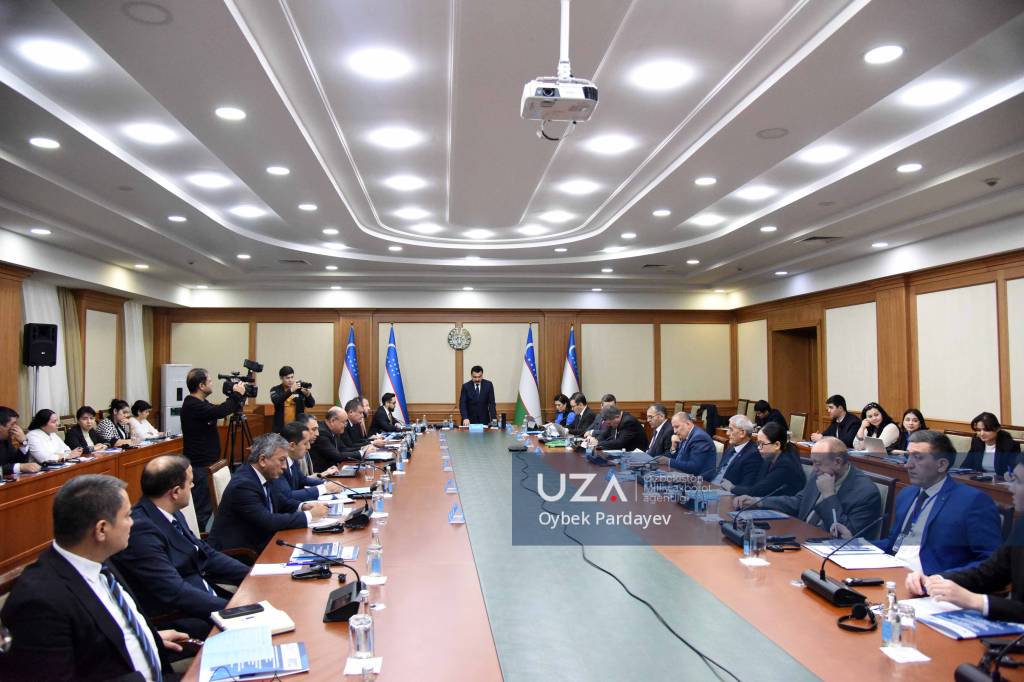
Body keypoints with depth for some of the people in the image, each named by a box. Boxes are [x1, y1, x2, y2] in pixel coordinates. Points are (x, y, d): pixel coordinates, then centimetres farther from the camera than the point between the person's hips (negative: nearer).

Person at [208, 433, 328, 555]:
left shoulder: (264, 476, 1)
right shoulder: (243, 485, -24)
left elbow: (280, 501, 16)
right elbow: (269, 522, -28)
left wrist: (302, 507, -4)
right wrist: (309, 515, -22)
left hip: (255, 543, 8)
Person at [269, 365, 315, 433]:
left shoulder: (299, 389, 4)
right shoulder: (275, 390, 1)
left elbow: (311, 404, -2)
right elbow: (276, 401, -19)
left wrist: (307, 394, -22)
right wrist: (290, 390, -29)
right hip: (281, 428, -1)